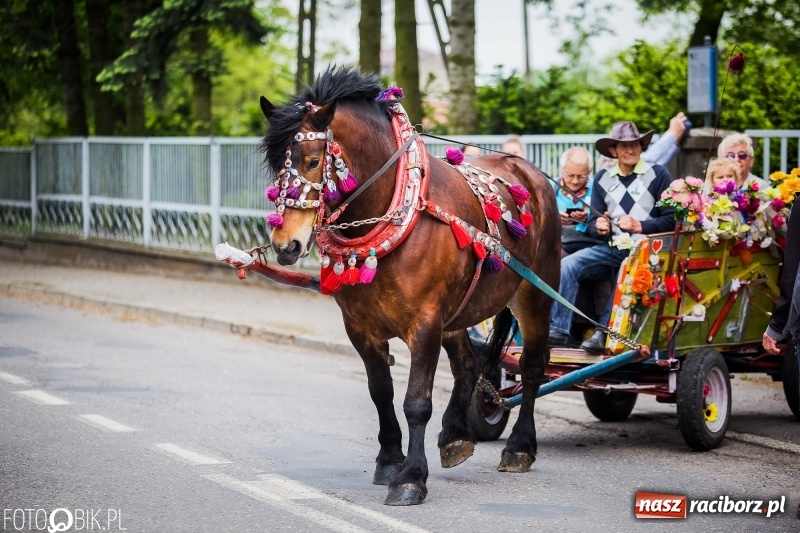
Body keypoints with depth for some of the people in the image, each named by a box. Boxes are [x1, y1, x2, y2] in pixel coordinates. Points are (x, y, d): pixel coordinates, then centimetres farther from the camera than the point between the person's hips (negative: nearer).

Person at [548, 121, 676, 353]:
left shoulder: (658, 175, 2)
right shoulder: (603, 179, 15)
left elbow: (672, 219, -5)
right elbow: (593, 221, 15)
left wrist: (640, 226, -16)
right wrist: (599, 228, -8)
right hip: (611, 247, 5)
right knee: (566, 266, -17)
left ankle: (603, 333, -33)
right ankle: (558, 329, -21)